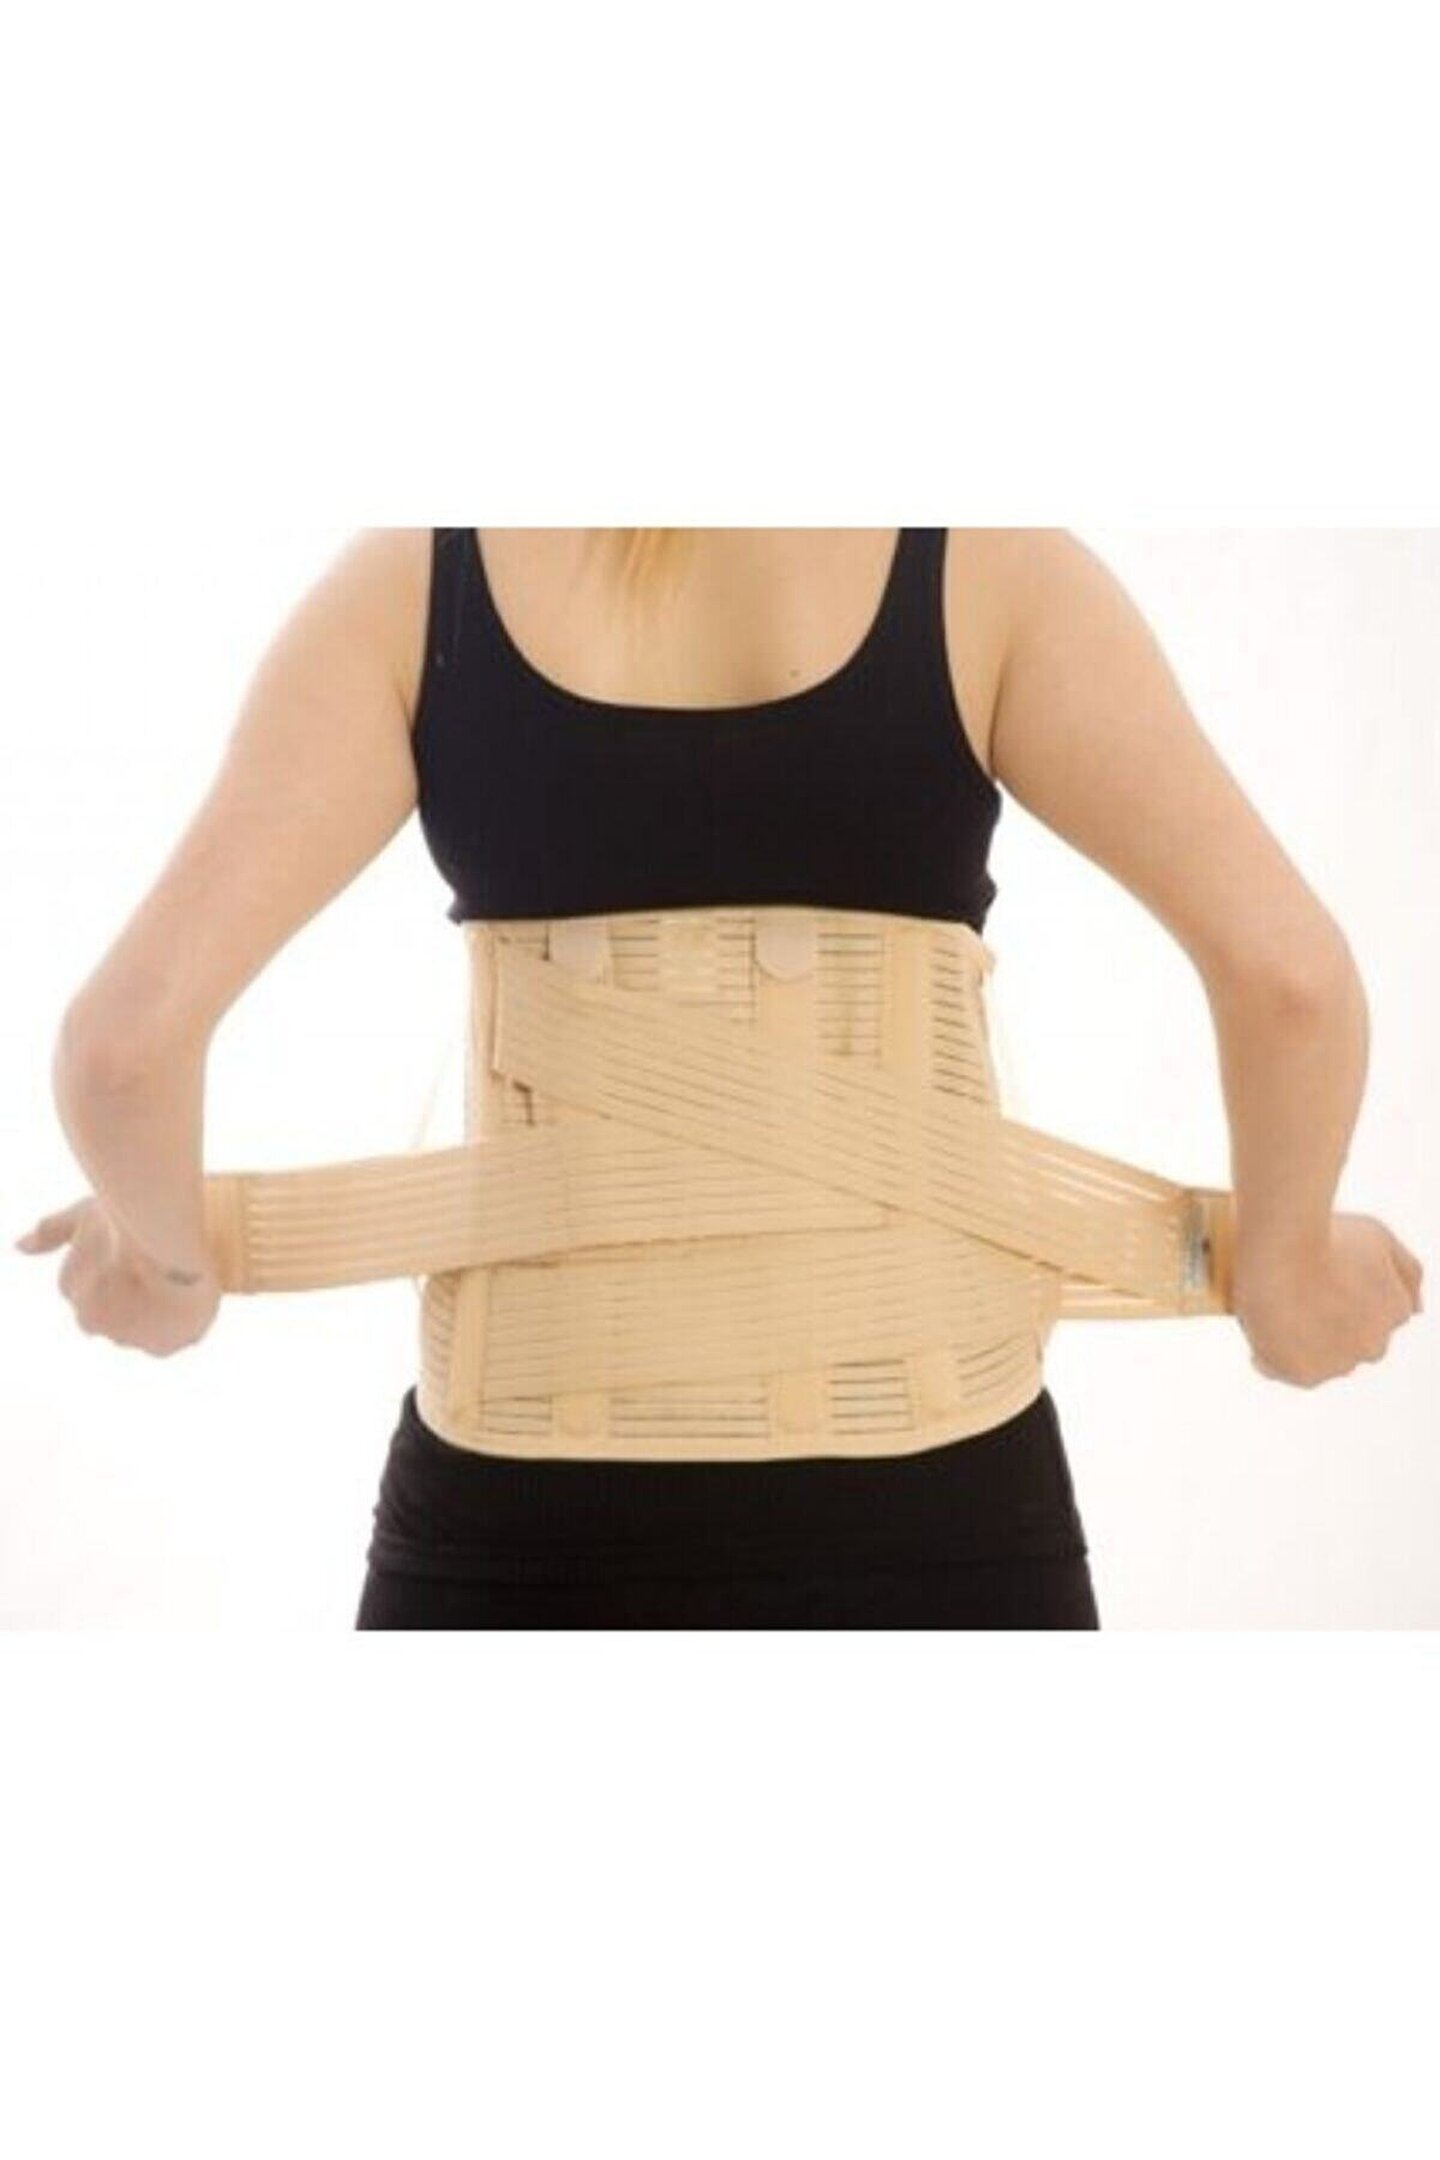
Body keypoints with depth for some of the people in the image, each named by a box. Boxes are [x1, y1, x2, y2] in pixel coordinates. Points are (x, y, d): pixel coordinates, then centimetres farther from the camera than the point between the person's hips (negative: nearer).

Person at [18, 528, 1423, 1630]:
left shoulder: (412, 581, -2)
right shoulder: (986, 565, -3)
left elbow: (130, 1029, -11)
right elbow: (1287, 970, -14)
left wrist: (163, 1250, 9)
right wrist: (1284, 1267, 4)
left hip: (531, 1502, 1)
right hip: (919, 1488, 0)